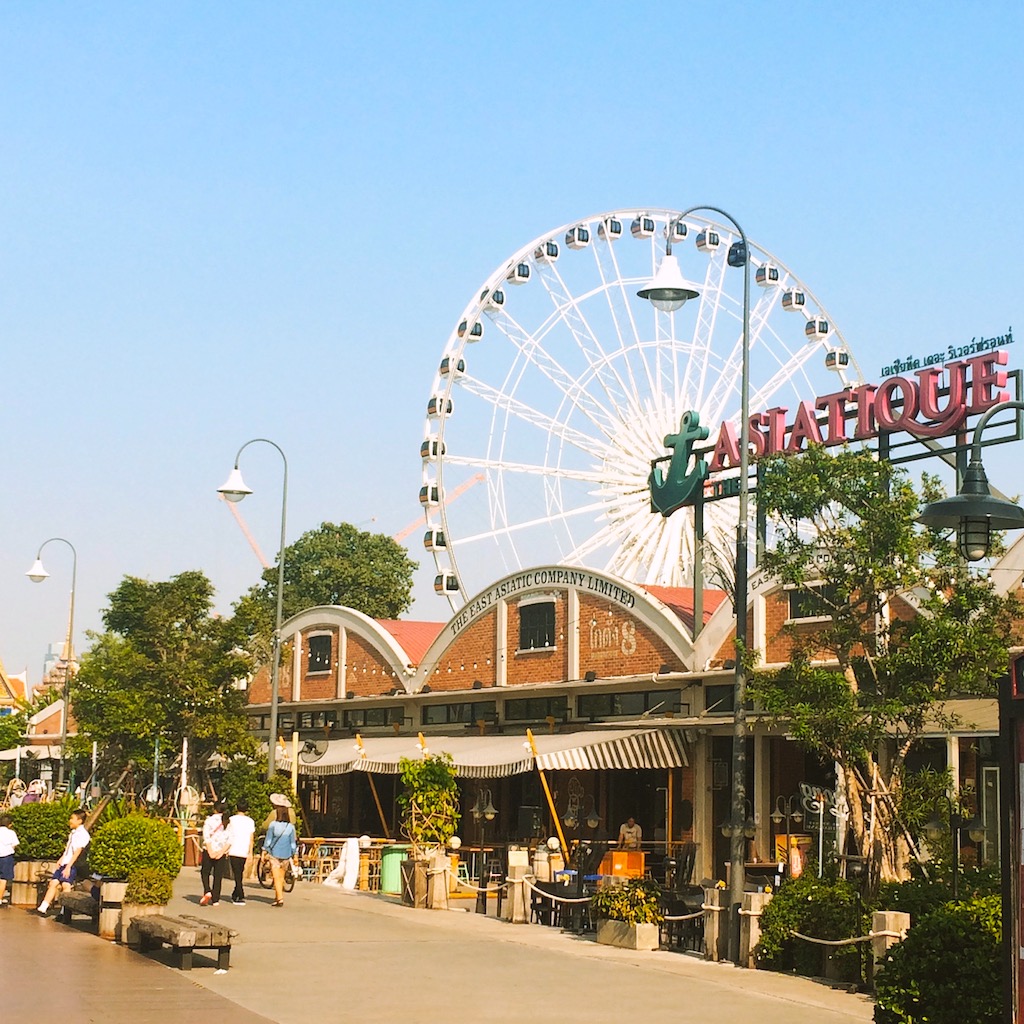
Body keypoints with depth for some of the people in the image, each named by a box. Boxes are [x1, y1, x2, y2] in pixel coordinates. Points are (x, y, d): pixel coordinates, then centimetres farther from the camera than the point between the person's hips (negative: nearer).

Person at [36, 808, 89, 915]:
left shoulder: (83, 834, -9)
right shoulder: (72, 833, 19)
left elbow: (77, 852, -15)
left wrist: (68, 866, -19)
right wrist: (61, 859, 9)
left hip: (73, 865, -9)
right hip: (64, 863, 9)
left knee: (66, 884, -21)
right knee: (53, 883, 4)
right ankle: (42, 908, 7)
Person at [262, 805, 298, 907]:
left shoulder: (273, 824, -8)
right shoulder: (291, 827, 0)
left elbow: (268, 839, -5)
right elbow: (293, 843, 4)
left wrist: (264, 852, 3)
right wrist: (294, 854, 11)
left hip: (274, 854, -3)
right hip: (286, 855, 3)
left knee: (277, 877, -4)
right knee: (281, 877, 17)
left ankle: (280, 899, -16)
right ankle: (278, 897, 24)